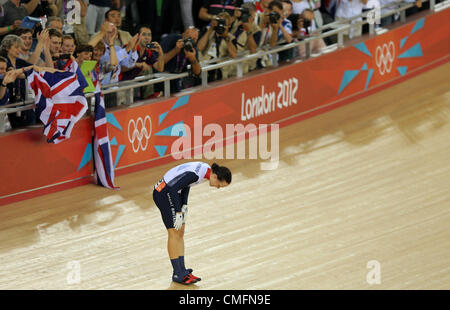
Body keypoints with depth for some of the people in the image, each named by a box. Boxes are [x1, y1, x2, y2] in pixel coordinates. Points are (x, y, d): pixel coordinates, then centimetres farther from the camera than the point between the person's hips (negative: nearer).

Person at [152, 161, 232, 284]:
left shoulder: (206, 169, -1)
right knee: (174, 233, -7)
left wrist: (184, 206, 6)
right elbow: (173, 189, -27)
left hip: (173, 191, 10)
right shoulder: (195, 174, -30)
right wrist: (178, 213, -22)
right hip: (164, 192, -10)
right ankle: (178, 274, -2)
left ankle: (182, 271, 12)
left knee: (180, 232, 9)